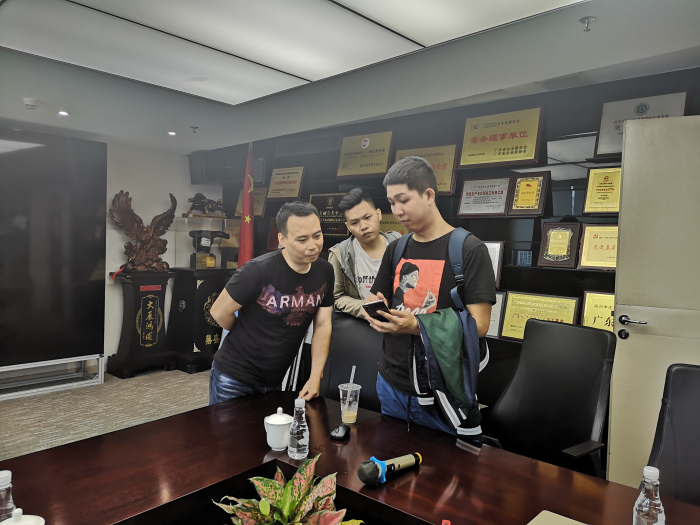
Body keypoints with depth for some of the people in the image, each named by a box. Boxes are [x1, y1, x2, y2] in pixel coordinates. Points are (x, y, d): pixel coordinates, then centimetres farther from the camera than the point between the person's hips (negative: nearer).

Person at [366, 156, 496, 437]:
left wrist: (416, 326, -27)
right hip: (392, 385, 5)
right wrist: (377, 312, -10)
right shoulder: (396, 250, 9)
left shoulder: (469, 249, -10)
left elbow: (478, 325, -14)